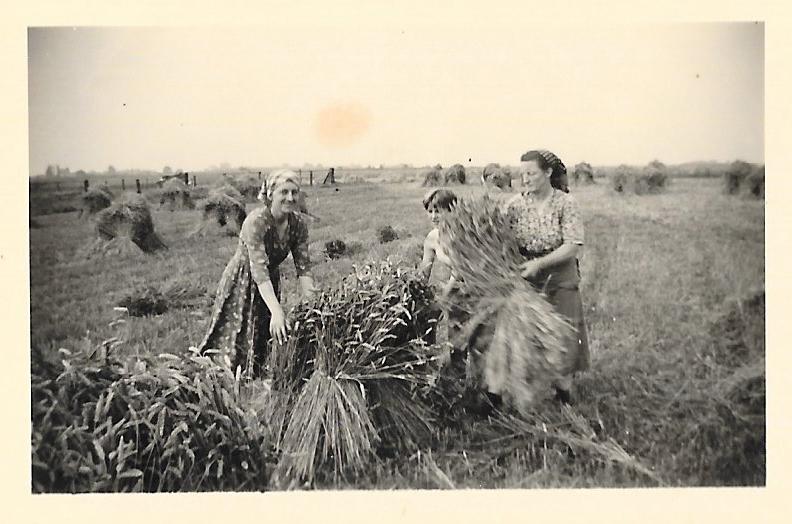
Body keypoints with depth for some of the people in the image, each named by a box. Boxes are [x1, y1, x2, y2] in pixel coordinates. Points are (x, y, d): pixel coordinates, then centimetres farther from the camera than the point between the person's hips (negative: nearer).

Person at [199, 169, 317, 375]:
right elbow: (258, 269, -36)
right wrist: (276, 311, -45)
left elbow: (303, 266, -12)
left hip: (270, 283, 5)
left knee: (262, 344, 14)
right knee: (236, 342, 0)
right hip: (241, 283, -5)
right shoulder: (256, 221, -29)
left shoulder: (298, 224, -11)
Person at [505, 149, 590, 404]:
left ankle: (564, 388, 22)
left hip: (560, 277, -2)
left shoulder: (565, 203, -9)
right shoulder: (515, 204, -3)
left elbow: (573, 246, -15)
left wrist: (539, 263, -24)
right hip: (525, 278, 2)